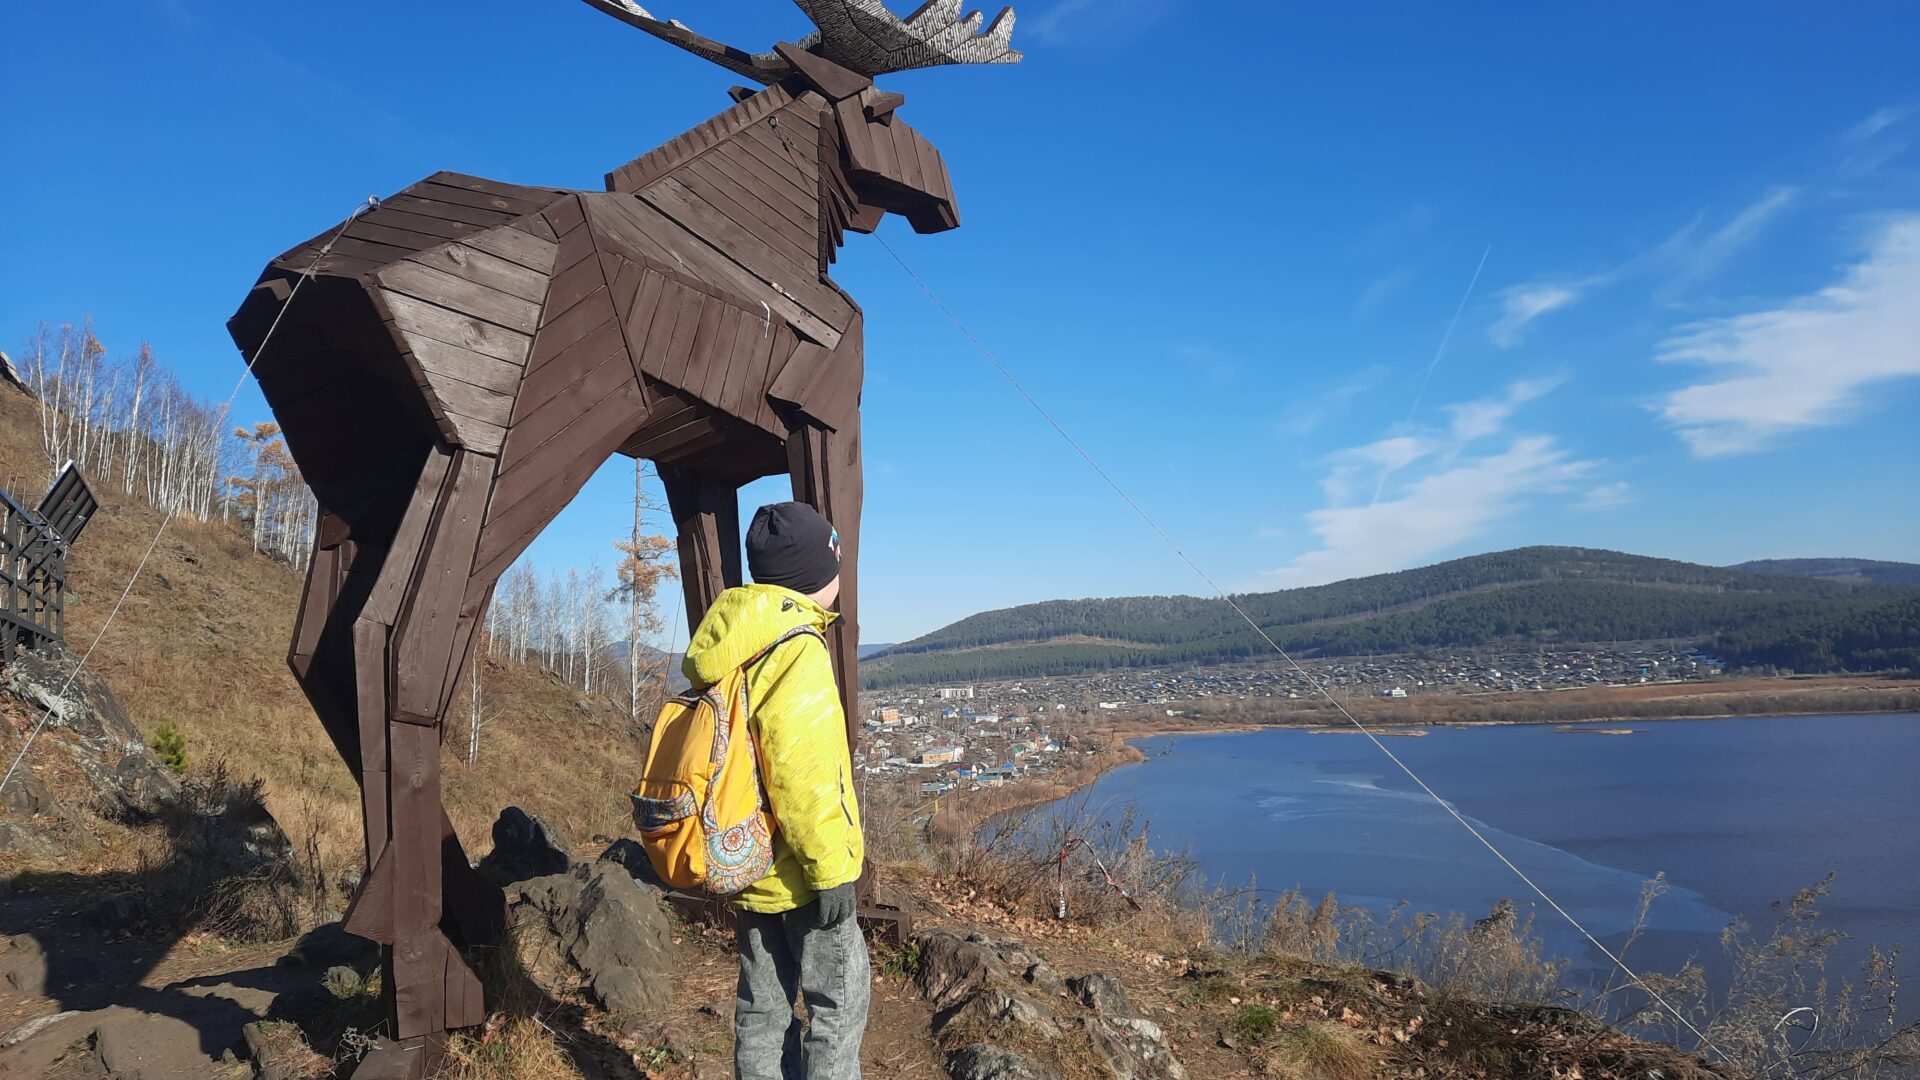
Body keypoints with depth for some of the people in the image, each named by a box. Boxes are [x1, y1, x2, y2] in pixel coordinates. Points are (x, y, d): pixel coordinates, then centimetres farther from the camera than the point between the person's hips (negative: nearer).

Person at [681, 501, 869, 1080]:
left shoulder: (728, 650, 7)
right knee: (839, 1000, 5)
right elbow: (802, 774, -25)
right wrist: (830, 868, -19)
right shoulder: (796, 649, -21)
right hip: (798, 872, -8)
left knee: (763, 1005, 17)